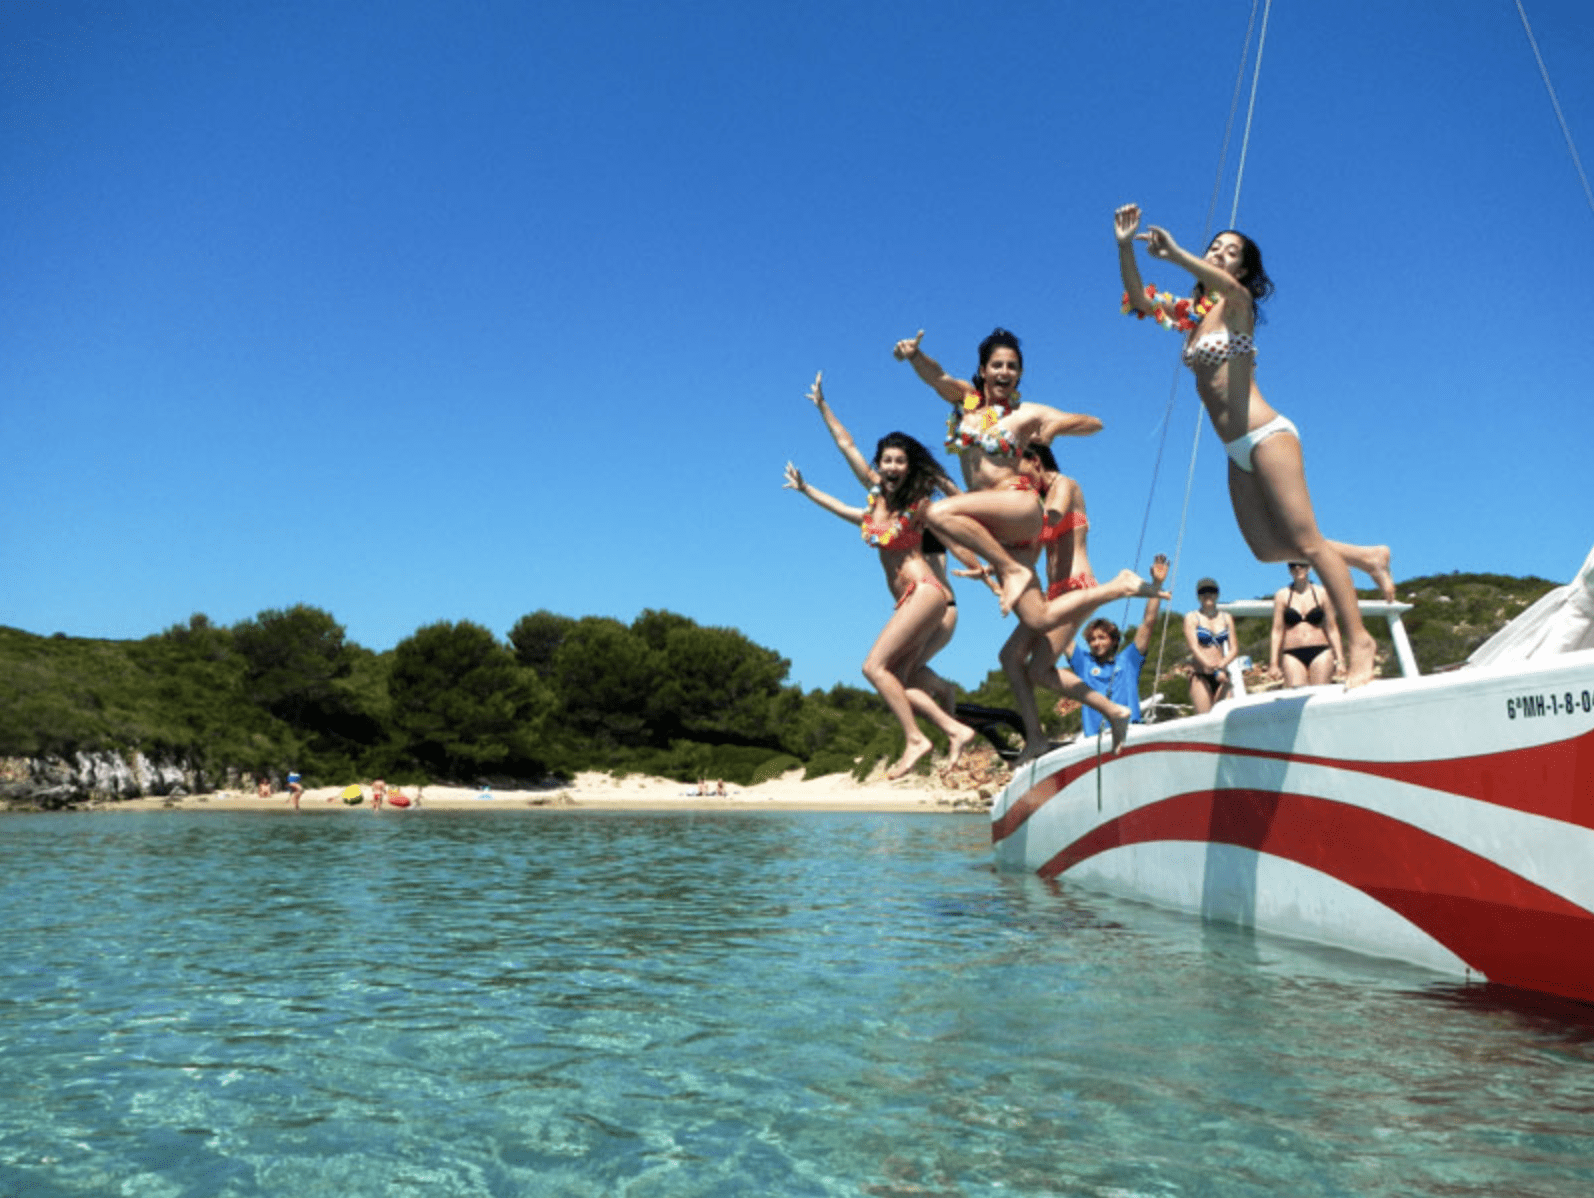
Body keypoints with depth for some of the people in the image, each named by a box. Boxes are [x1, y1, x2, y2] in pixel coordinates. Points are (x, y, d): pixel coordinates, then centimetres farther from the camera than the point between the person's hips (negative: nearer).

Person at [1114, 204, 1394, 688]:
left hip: (1266, 436, -8)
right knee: (1267, 547, 8)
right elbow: (1138, 299, 9)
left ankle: (1359, 642, -5)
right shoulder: (1190, 313, 16)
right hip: (1239, 451, 8)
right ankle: (1366, 558, 24)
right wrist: (1125, 246, -4)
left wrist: (1176, 254, -40)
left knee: (1305, 541, -9)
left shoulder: (1238, 304, -4)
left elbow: (1228, 285, -28)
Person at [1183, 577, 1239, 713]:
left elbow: (1234, 649, 8)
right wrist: (1215, 670, -23)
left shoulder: (1226, 618, 15)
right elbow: (1194, 648, -9)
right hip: (1200, 676, -3)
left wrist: (1222, 664, -14)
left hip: (1222, 675, 4)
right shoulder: (1192, 618, 4)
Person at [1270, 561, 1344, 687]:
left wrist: (1340, 658, 5)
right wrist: (1274, 662, -1)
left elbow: (1332, 629, 11)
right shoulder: (1282, 595, 8)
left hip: (1320, 653, 1)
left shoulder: (1322, 594, 10)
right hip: (1293, 655, -1)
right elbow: (1277, 631, 5)